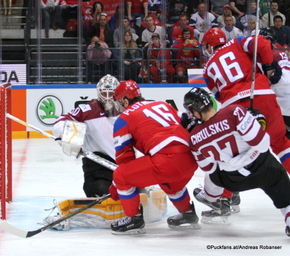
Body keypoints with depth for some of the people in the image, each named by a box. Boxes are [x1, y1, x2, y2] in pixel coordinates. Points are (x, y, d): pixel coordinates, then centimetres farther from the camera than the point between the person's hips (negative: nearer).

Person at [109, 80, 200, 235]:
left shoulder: (124, 119, 10)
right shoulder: (162, 105, 27)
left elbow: (124, 157, 10)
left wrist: (115, 187, 23)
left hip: (168, 161, -7)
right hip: (191, 158, 7)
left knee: (120, 176, 7)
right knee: (169, 182, 38)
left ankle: (134, 219, 13)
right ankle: (188, 215, 42)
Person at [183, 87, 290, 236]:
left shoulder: (195, 138, -13)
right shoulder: (234, 112, -25)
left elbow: (208, 168, 1)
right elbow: (261, 143, -25)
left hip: (235, 181, 2)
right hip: (265, 169, -2)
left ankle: (211, 199, 55)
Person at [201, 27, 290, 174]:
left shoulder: (208, 69, 21)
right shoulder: (236, 45, 15)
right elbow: (261, 44, -1)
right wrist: (268, 65, 10)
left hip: (232, 105, 0)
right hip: (262, 95, 0)